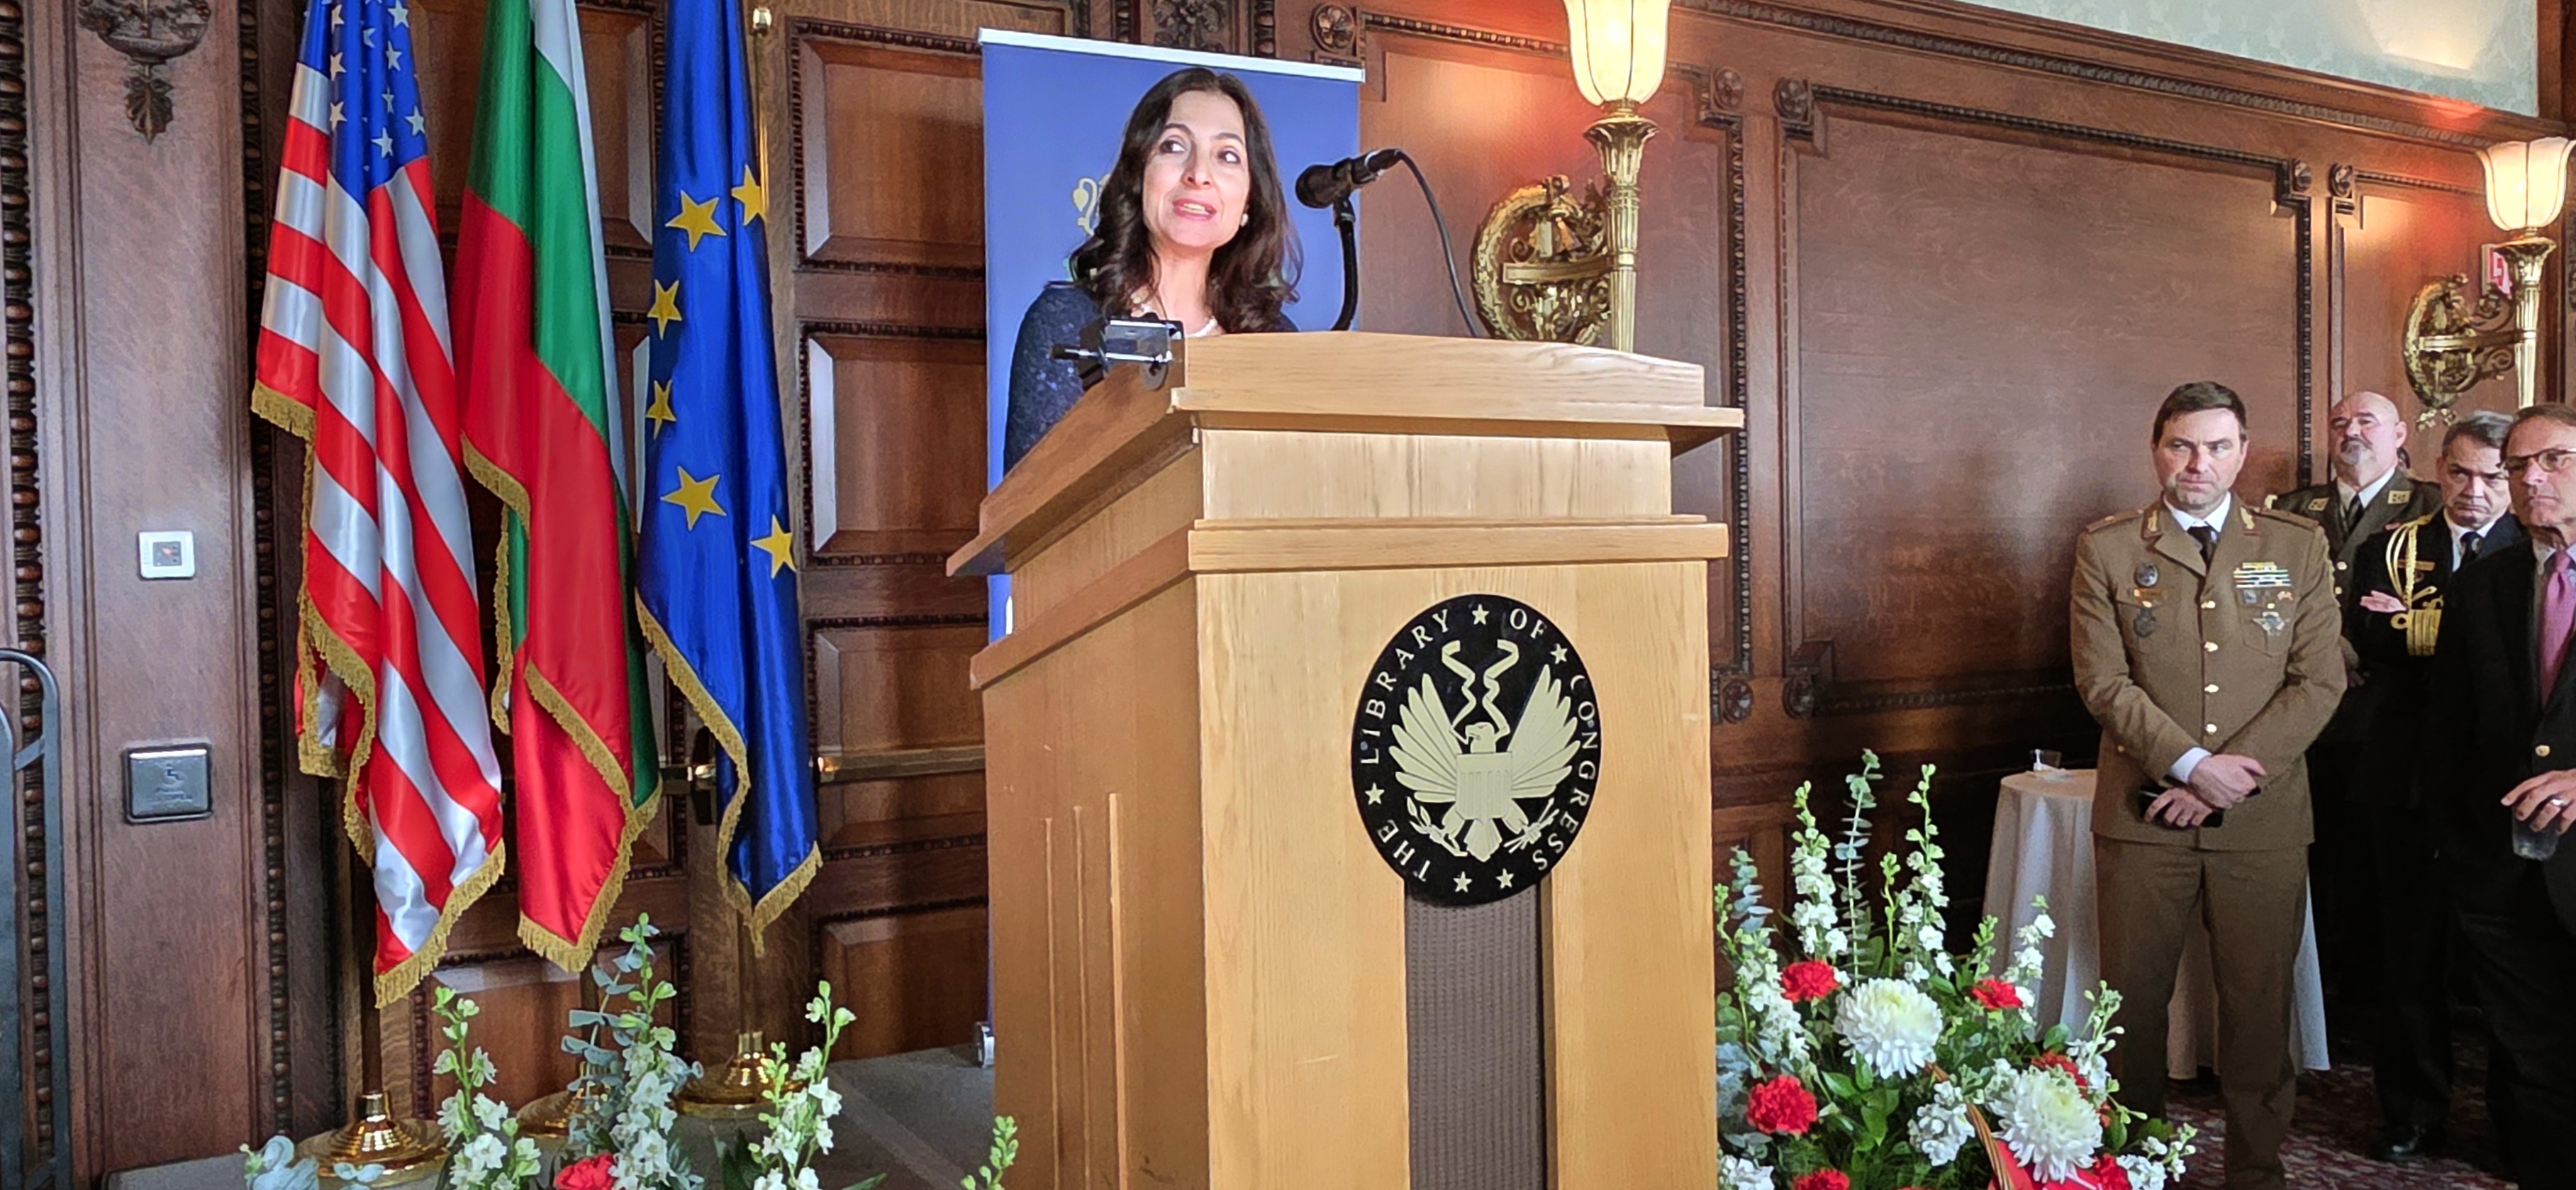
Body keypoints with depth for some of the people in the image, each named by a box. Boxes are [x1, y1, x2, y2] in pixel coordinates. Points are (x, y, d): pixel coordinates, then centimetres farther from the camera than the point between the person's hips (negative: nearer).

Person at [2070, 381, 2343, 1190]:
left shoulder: (2299, 548, 8)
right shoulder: (2105, 549, 4)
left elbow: (2319, 682, 0)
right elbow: (2103, 682, -4)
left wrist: (2232, 777, -10)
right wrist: (2191, 764, -14)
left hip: (2263, 820, 1)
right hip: (2142, 815, -1)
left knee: (2259, 1004, 7)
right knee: (2132, 1000, 6)